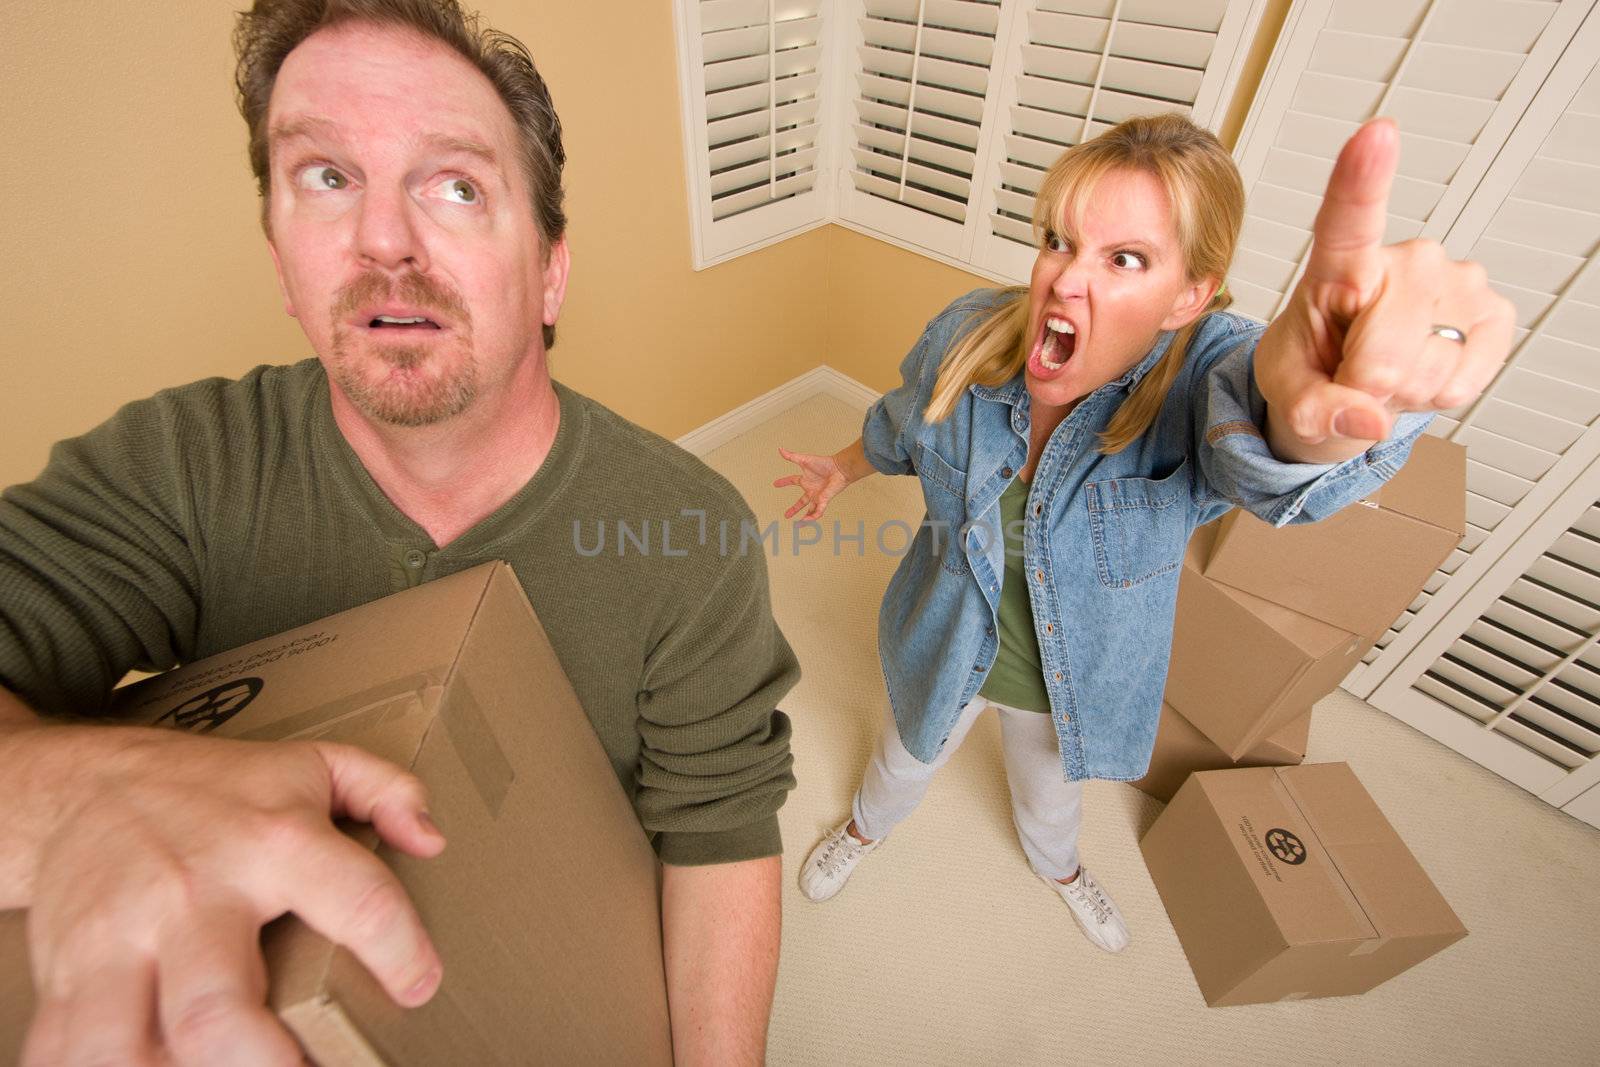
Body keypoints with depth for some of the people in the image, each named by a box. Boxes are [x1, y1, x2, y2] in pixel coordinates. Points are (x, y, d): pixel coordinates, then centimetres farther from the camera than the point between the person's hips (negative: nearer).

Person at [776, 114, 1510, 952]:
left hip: (1076, 674, 0)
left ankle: (1057, 865, 72)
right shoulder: (967, 333, -24)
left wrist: (1299, 413, -81)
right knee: (906, 760, 31)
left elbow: (1267, 458, -57)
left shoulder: (1204, 369, -32)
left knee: (1051, 793, 33)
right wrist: (845, 468, 17)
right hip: (948, 647, 1)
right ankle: (868, 826, 69)